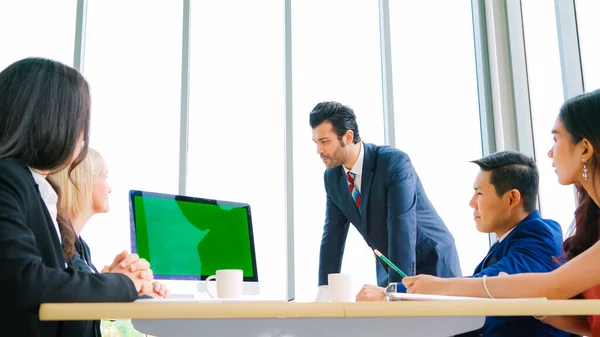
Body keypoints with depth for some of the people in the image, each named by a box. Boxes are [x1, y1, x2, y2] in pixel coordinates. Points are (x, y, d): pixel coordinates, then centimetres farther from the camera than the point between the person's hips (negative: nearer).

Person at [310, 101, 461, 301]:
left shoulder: (394, 162, -25)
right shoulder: (332, 177, -5)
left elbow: (401, 230, -31)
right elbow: (333, 234, -4)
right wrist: (325, 291, -12)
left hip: (431, 264, -5)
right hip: (391, 269, 5)